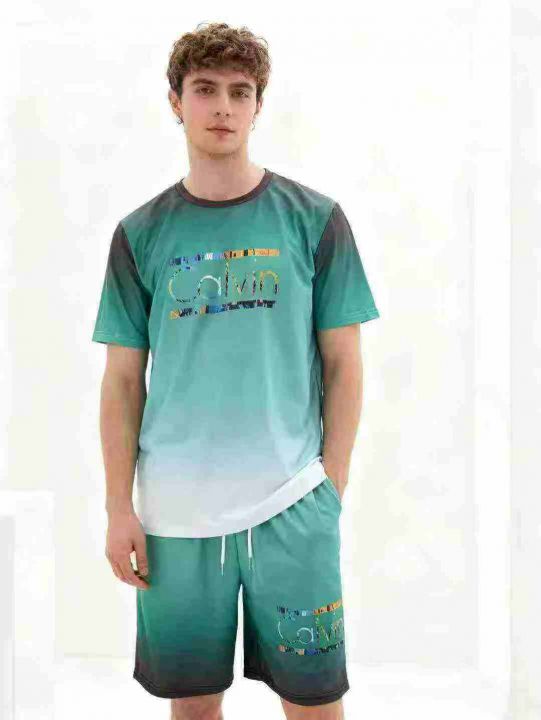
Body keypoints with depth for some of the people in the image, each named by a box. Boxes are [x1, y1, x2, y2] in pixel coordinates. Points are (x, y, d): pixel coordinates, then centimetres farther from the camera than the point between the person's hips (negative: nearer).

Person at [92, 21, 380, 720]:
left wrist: (331, 486, -2)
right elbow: (122, 381, 6)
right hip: (174, 512, 1)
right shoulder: (141, 234, 5)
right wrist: (119, 510, 1)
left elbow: (343, 365, 3)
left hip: (292, 508, -1)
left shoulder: (313, 219, 1)